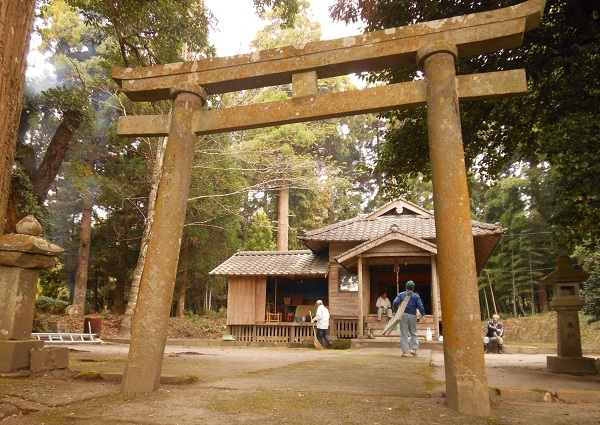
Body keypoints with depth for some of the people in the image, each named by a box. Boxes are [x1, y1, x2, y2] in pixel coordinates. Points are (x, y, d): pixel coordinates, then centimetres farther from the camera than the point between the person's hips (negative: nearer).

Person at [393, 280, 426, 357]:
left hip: (403, 315, 0)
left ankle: (405, 351, 1)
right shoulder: (416, 296, 4)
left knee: (404, 334, 2)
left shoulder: (401, 294, 5)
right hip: (412, 316, 0)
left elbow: (395, 302, -7)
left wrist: (395, 311, 4)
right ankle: (414, 349, 8)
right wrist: (423, 315, 4)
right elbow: (420, 306, -4)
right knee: (414, 333, 16)